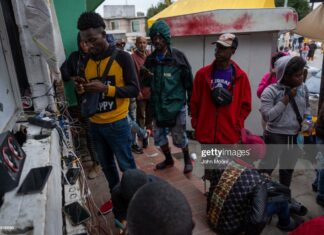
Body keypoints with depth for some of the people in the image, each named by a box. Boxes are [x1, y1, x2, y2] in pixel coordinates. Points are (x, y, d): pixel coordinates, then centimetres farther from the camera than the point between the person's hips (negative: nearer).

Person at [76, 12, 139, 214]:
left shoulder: (122, 57, -10)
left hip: (117, 124, -6)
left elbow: (134, 90, -14)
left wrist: (106, 88, -26)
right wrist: (82, 90, -7)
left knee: (126, 165, 7)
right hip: (95, 124, 6)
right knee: (106, 165, 19)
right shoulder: (86, 62, 7)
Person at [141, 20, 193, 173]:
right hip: (157, 106, 5)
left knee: (179, 138, 6)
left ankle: (187, 159, 35)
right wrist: (145, 77, -12)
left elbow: (188, 82, -5)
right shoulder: (150, 59, 4)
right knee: (159, 137, 14)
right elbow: (146, 84, 10)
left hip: (175, 105, -4)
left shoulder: (178, 56, -9)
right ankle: (168, 160, 40)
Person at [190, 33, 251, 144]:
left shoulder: (241, 77, -4)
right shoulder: (202, 73, -1)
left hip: (229, 135, -1)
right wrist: (196, 125, 2)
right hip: (206, 133, 1)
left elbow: (246, 105, 2)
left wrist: (237, 126, -6)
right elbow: (194, 102, 5)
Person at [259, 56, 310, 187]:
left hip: (295, 136, 6)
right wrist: (287, 98, -22)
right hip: (275, 136, -6)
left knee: (288, 168, 22)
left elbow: (307, 106, 17)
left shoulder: (303, 88, 1)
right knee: (267, 167, 6)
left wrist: (307, 118, -5)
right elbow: (267, 116, -24)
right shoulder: (270, 91, -16)